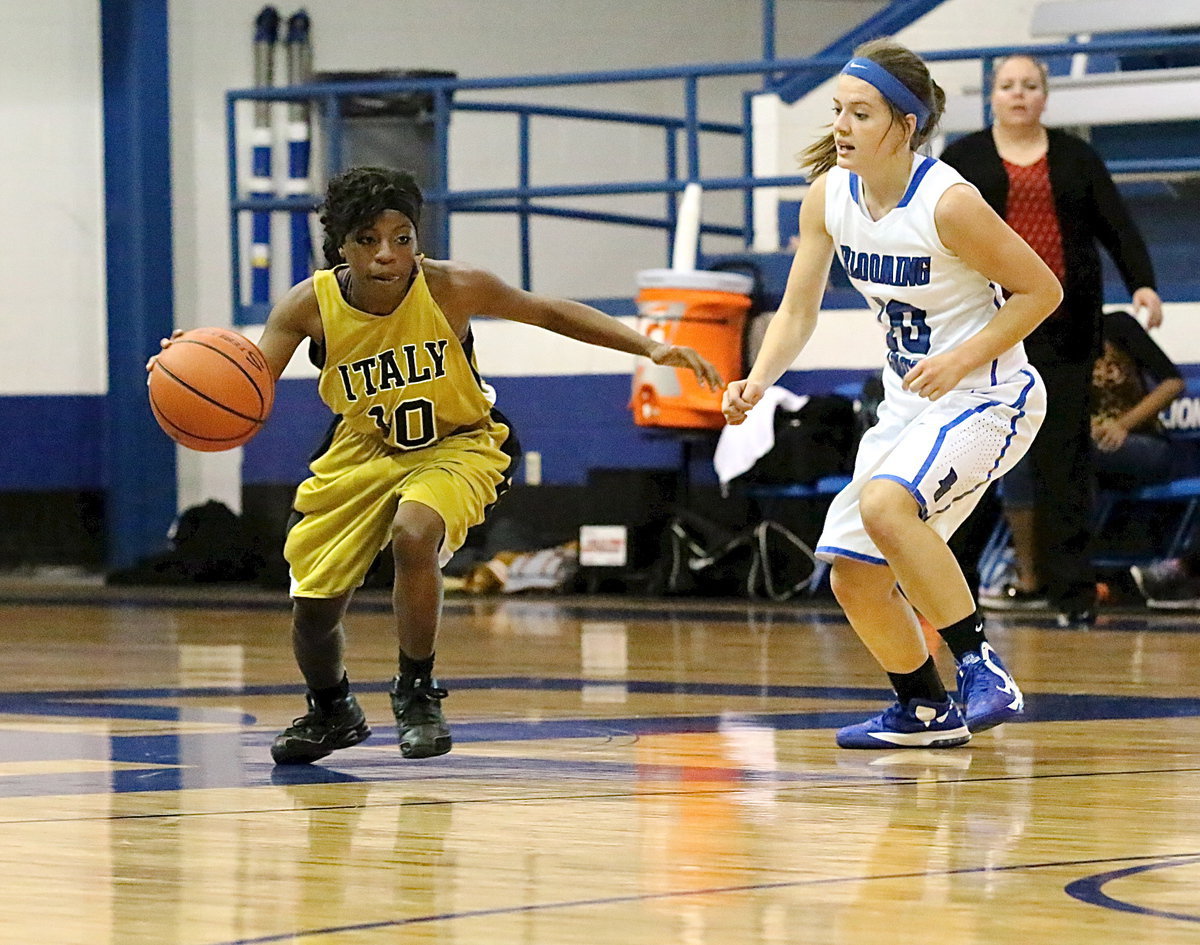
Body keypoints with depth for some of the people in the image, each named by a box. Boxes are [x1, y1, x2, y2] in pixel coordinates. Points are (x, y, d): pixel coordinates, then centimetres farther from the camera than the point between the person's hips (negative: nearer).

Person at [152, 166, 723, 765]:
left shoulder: (452, 288, -25)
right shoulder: (311, 305, -23)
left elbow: (546, 312, -10)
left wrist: (650, 348, -15)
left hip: (457, 444, -3)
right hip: (364, 449, 3)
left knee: (413, 533, -33)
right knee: (313, 606, 0)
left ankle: (417, 694, -10)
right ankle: (330, 713, 35)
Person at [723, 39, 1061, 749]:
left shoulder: (948, 203, -23)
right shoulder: (830, 195, -3)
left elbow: (1042, 291, -15)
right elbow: (798, 314, 5)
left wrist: (960, 360, -23)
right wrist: (758, 382, -13)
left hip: (987, 399, -8)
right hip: (909, 405, 8)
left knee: (884, 504, -34)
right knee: (855, 578, 7)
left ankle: (983, 668, -23)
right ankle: (925, 711, 32)